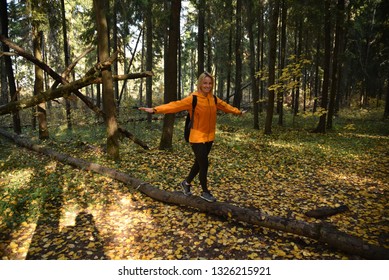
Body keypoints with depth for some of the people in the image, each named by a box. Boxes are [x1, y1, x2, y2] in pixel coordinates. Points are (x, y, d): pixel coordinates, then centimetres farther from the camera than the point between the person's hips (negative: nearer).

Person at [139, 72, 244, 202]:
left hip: (209, 137, 7)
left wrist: (238, 111, 35)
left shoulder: (213, 98, 5)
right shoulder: (193, 98, -14)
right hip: (197, 137, -6)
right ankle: (205, 192, 18)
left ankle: (186, 182, 39)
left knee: (199, 163, 16)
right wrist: (155, 109, -34)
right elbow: (176, 105, -23)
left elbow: (225, 106, 22)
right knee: (204, 164, -2)